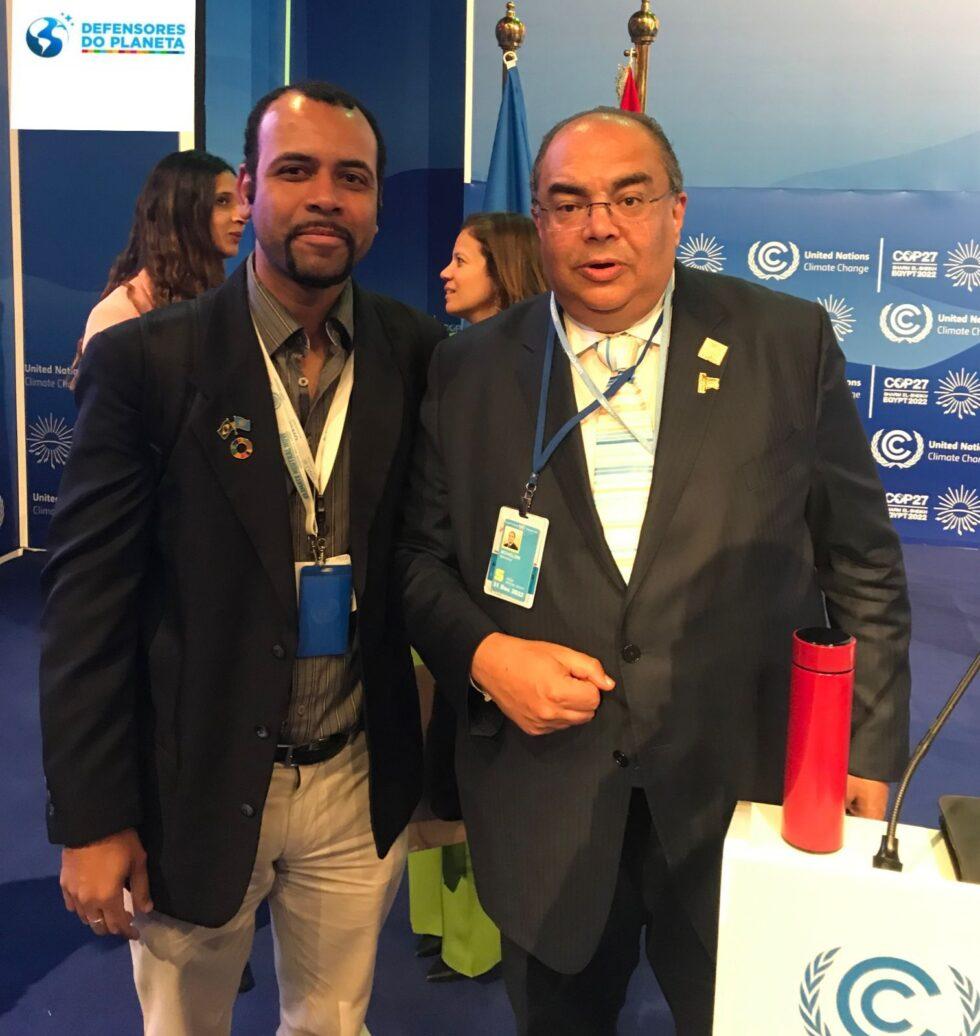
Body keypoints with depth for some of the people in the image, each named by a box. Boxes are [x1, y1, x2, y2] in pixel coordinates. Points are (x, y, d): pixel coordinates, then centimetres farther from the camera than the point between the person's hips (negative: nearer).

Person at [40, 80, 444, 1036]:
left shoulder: (422, 356, -4)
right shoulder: (144, 361, -11)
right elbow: (87, 600, -9)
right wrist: (90, 819, -9)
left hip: (360, 786, 2)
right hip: (195, 786, -1)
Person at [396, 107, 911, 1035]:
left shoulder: (790, 344, -3)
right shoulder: (469, 370, -1)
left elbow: (861, 562, 1)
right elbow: (420, 557, 6)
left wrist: (869, 746, 0)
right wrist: (480, 654, -13)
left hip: (744, 791, 0)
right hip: (542, 803, 1)